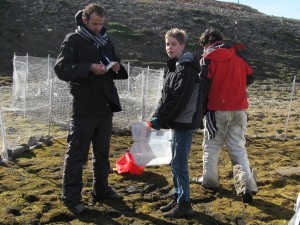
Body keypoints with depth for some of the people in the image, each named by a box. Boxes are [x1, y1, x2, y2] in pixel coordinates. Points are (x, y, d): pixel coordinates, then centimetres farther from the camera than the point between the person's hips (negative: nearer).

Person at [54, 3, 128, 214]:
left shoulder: (106, 40, 13)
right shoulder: (73, 40, -4)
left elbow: (117, 68, 20)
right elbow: (61, 69, -13)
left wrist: (117, 67, -4)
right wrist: (89, 68, -24)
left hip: (105, 105, 6)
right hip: (84, 107, -6)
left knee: (103, 151, 15)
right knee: (77, 154, 0)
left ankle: (101, 189, 30)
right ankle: (71, 197, 12)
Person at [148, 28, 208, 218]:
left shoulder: (186, 69, -14)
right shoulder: (175, 67, 16)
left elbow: (178, 100, -21)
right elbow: (167, 97, 17)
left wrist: (160, 119, -16)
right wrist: (158, 117, 7)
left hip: (184, 122, -10)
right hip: (177, 122, 10)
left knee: (179, 163, -5)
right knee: (176, 162, 15)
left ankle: (184, 204, 5)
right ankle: (178, 197, 27)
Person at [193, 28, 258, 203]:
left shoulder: (207, 59, -7)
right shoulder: (238, 54, 5)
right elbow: (250, 78, 12)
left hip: (217, 109, -3)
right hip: (239, 108, 3)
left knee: (212, 145, 14)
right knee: (238, 148, 7)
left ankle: (210, 180, 22)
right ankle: (246, 185, -4)